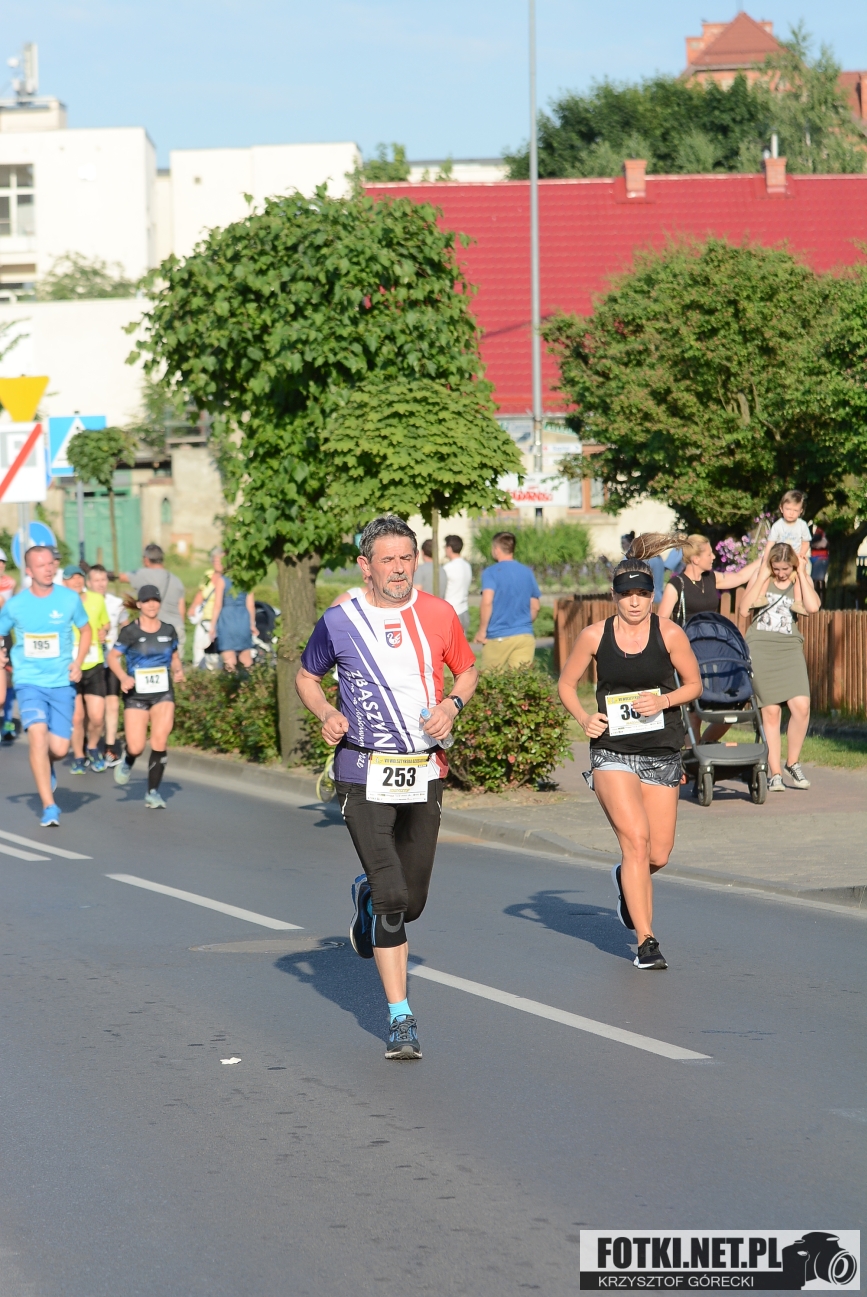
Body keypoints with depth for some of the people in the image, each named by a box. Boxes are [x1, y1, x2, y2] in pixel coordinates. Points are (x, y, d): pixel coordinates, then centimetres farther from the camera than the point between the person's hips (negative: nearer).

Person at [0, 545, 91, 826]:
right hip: (29, 682, -1)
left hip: (62, 683, 1)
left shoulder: (70, 599, -1)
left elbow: (86, 629, 15)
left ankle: (45, 766, 37)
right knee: (38, 733, -21)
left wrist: (78, 661, 1)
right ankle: (49, 806, -17)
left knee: (59, 748, -3)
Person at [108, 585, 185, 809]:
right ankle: (128, 761, 32)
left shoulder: (168, 630, 5)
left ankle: (153, 792, 2)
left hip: (163, 693, 2)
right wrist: (123, 677, -16)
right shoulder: (130, 631, -6)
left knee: (160, 742, -13)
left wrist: (178, 671, -3)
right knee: (136, 748, -8)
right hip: (136, 694, -2)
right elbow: (113, 657, 0)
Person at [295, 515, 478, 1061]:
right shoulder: (339, 621, -3)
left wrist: (452, 705, -5)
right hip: (365, 775, -3)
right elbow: (307, 677, 12)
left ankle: (366, 896, 46)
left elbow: (467, 669, 15)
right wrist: (327, 714, -7)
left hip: (425, 772, 3)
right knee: (392, 898, -12)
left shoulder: (439, 615, 2)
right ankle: (401, 1017, -3)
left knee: (411, 901, 9)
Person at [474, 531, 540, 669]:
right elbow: (535, 607, 15)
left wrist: (482, 630, -10)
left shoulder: (491, 572, -6)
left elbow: (487, 602, -18)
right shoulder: (527, 573, 9)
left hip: (498, 637, -4)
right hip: (525, 636, 4)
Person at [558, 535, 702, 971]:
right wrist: (583, 718, -9)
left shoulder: (669, 634, -4)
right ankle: (646, 941, -12)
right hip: (612, 751, -2)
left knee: (658, 855, 4)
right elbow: (566, 684, 9)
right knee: (636, 840, -18)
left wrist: (664, 700, -13)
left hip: (662, 753, 2)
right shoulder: (595, 636, -3)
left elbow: (694, 684, 6)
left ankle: (626, 879, 42)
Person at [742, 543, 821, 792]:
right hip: (760, 647, -1)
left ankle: (792, 763, 4)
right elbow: (748, 602, -10)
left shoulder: (802, 581, 10)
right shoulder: (761, 578, 8)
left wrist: (801, 575, -5)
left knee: (801, 706, -15)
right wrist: (763, 573, -6)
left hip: (789, 648, 1)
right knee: (770, 711, -4)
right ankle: (774, 773, 2)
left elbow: (813, 606, -11)